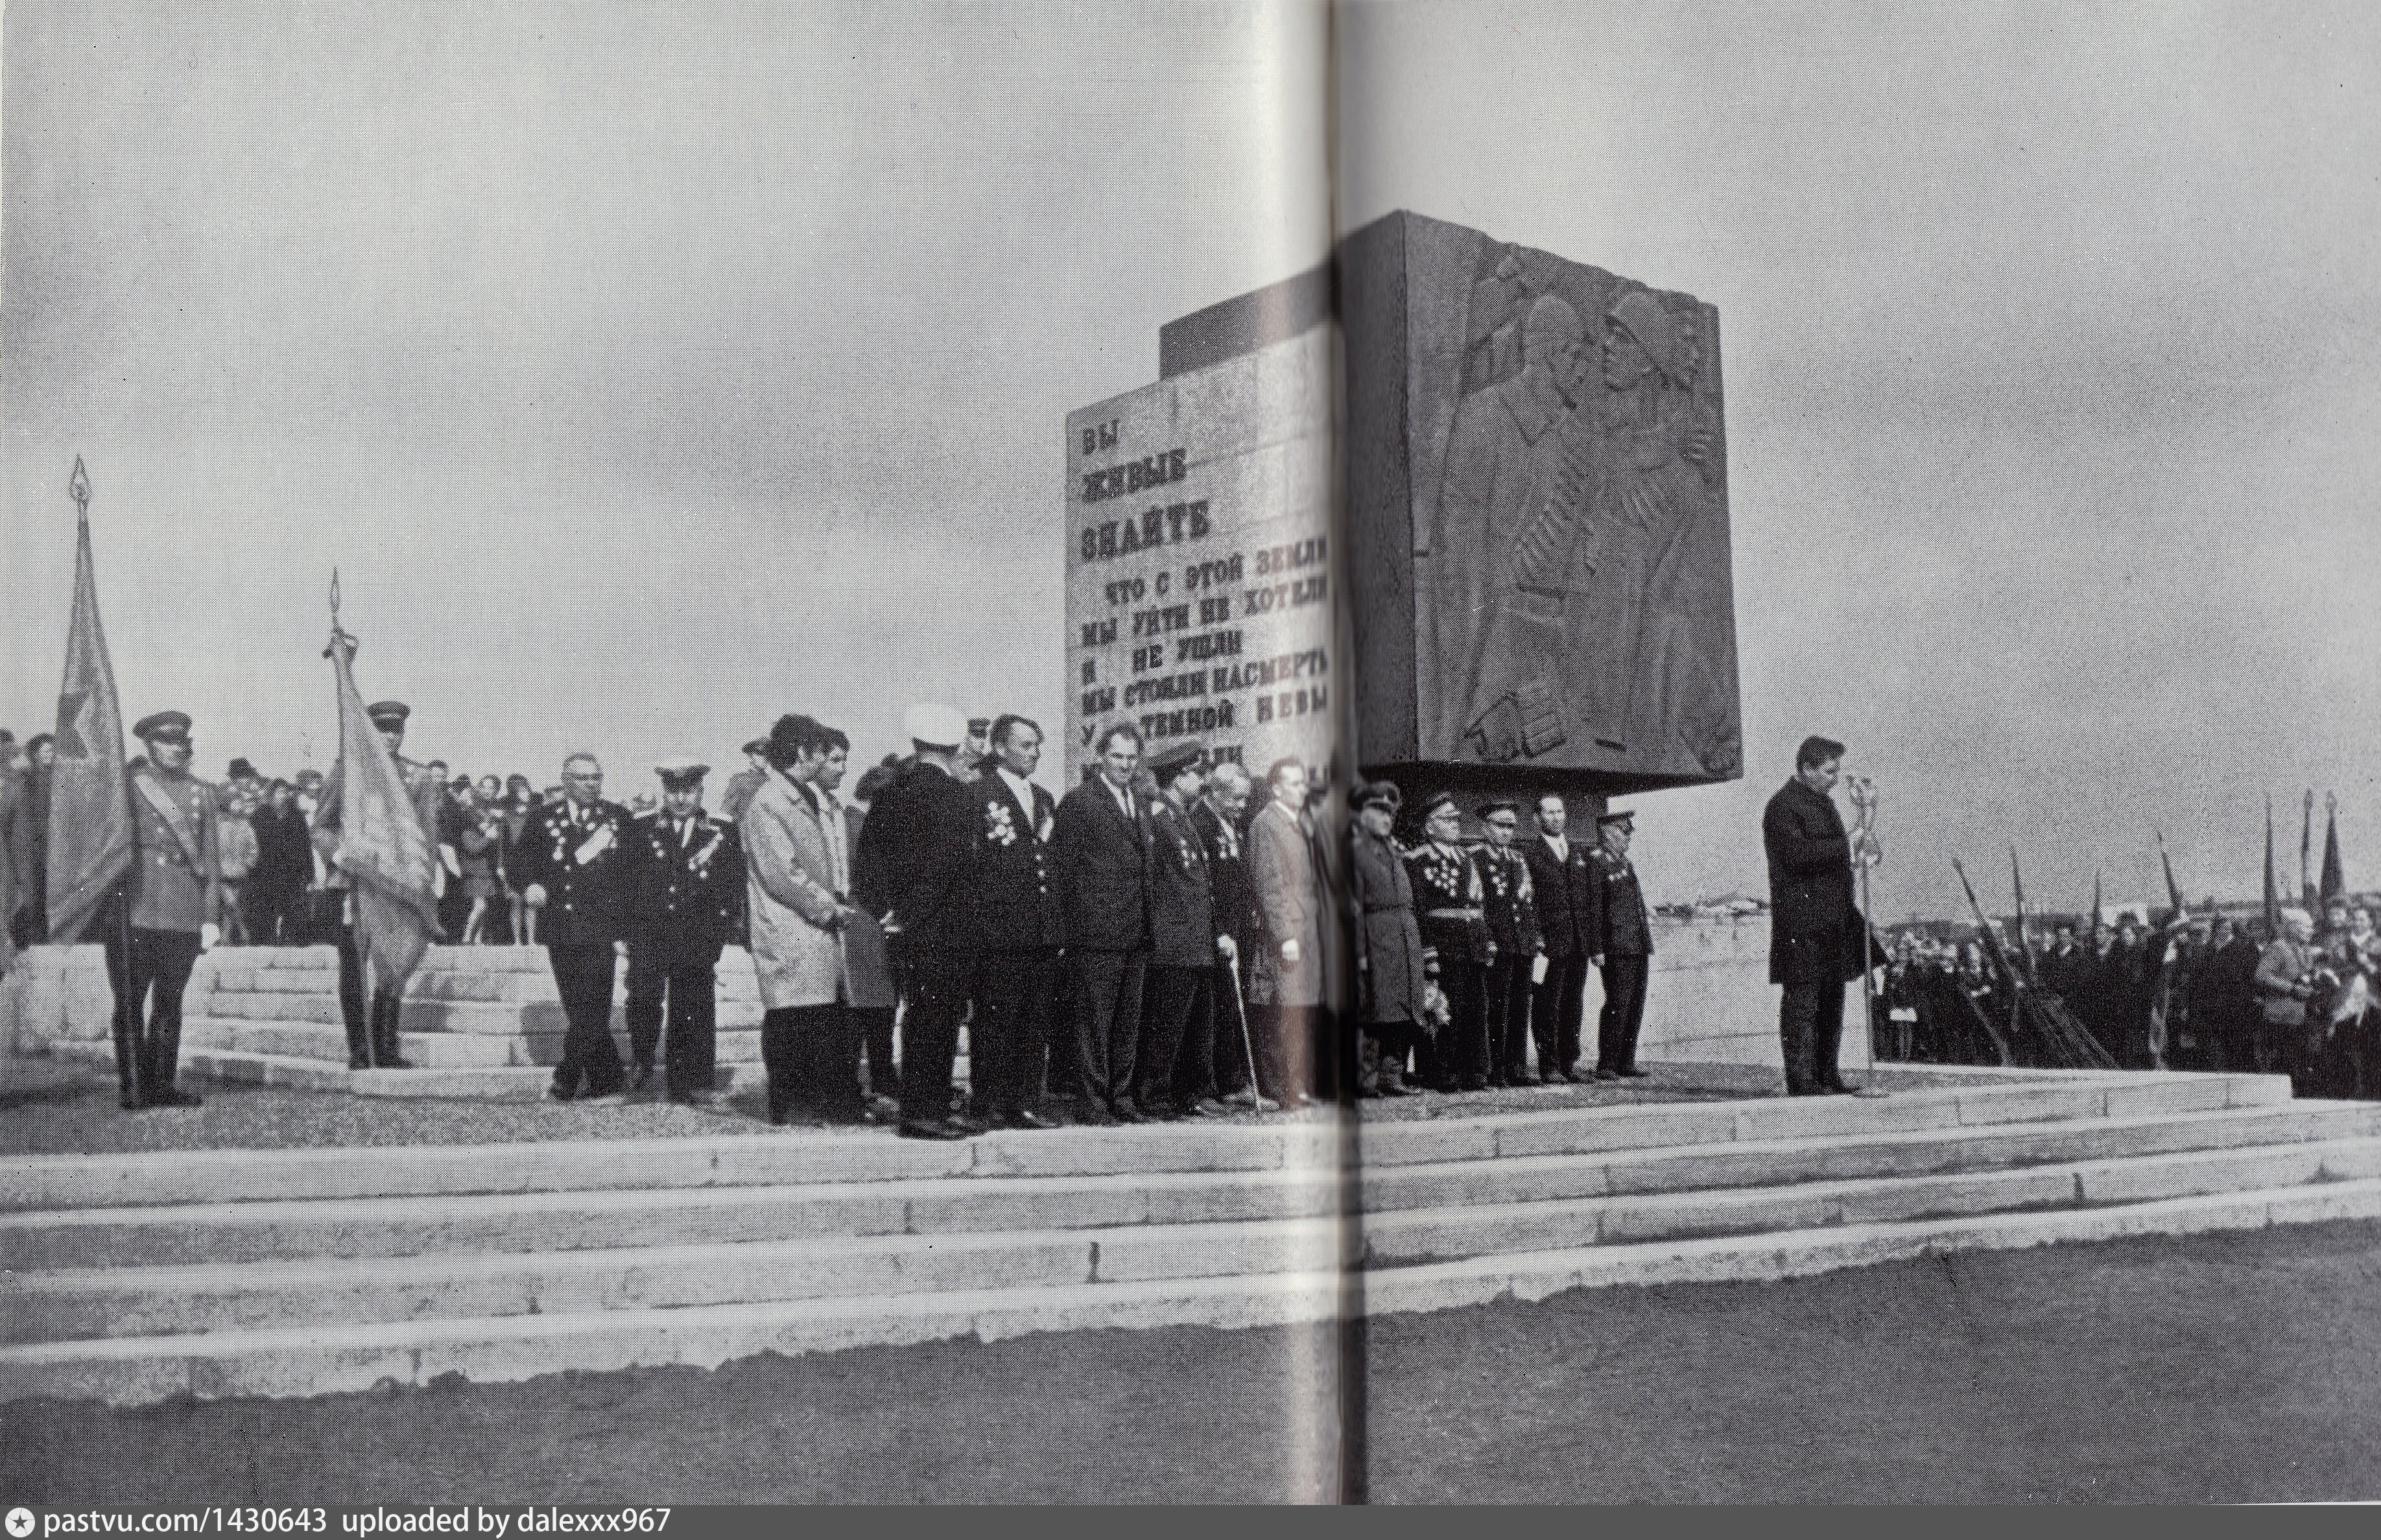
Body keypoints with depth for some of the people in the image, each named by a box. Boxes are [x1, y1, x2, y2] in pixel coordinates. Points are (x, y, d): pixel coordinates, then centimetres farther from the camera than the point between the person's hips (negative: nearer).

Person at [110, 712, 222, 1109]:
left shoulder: (200, 793, 15)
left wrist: (210, 917, 9)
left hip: (184, 917, 3)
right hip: (133, 913, -3)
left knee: (170, 1001, 6)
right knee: (130, 1001, -1)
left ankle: (161, 1083, 13)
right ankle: (131, 1086, 5)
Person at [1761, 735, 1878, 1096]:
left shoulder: (1823, 800, 20)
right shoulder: (1783, 806, -10)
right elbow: (1799, 856, -22)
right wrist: (1849, 842, -20)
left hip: (1833, 919, 9)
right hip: (1801, 921, -9)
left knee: (1832, 998, 10)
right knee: (1802, 999, -7)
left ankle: (1827, 1075, 16)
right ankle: (1801, 1079, -6)